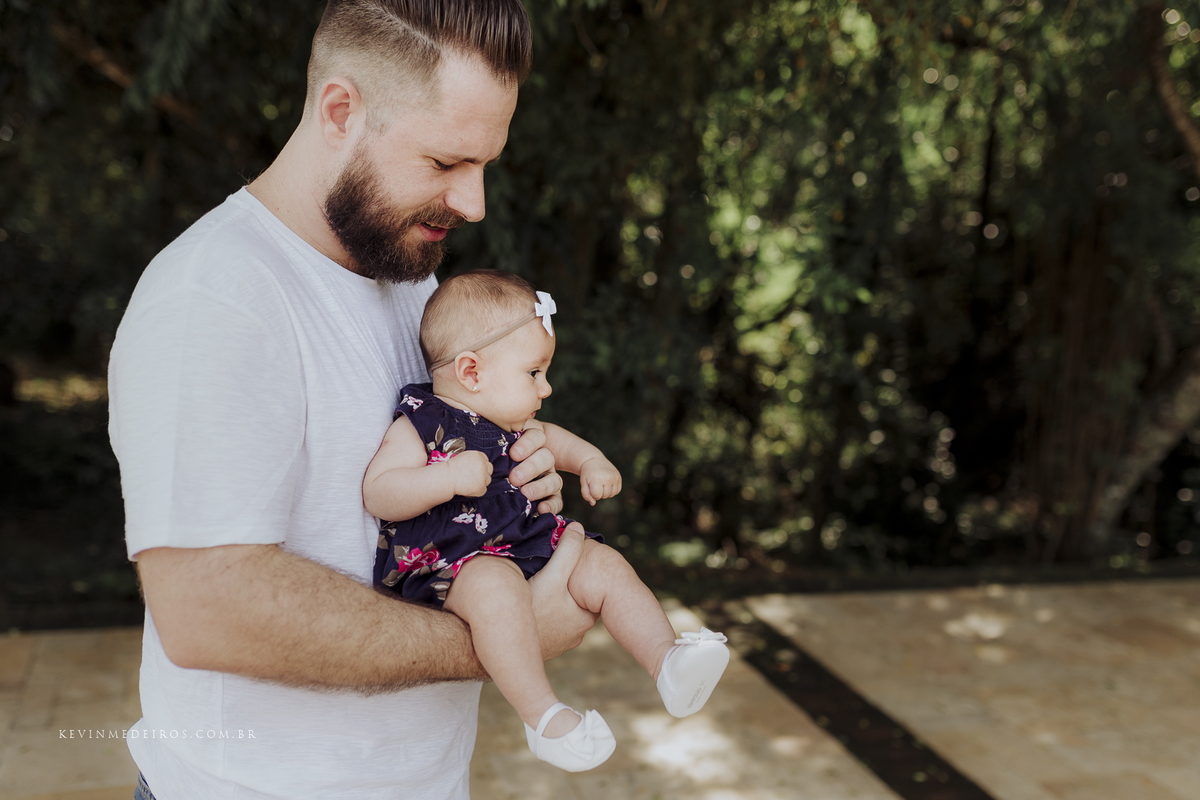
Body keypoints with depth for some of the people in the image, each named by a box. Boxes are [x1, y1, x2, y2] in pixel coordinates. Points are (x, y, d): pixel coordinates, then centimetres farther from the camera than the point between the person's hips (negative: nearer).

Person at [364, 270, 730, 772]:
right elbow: (377, 494, -18)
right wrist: (448, 477, -31)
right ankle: (542, 716, -34)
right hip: (455, 561, -8)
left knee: (605, 567, -4)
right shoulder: (420, 425, -10)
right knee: (496, 587, -38)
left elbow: (549, 438, 34)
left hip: (531, 541, 8)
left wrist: (590, 462, 15)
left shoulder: (512, 424, 13)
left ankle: (666, 663, -4)